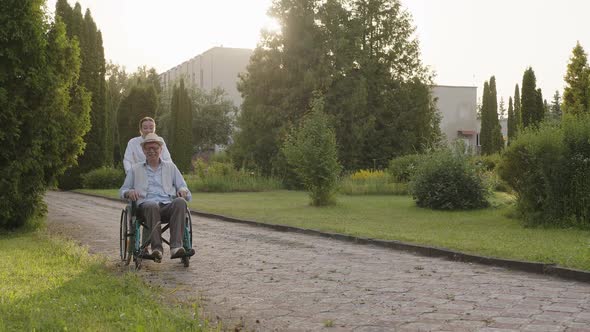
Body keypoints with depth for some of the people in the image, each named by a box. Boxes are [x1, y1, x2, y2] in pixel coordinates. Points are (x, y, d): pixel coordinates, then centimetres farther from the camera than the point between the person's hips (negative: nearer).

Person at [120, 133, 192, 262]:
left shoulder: (170, 167, 26)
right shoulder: (135, 169, 24)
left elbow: (183, 186, 23)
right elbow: (122, 190, 24)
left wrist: (183, 190, -3)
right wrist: (129, 192, -2)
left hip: (168, 206, 1)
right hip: (145, 206, -1)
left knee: (180, 202, -36)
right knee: (152, 205, -41)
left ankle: (176, 247, -47)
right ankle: (157, 248, -49)